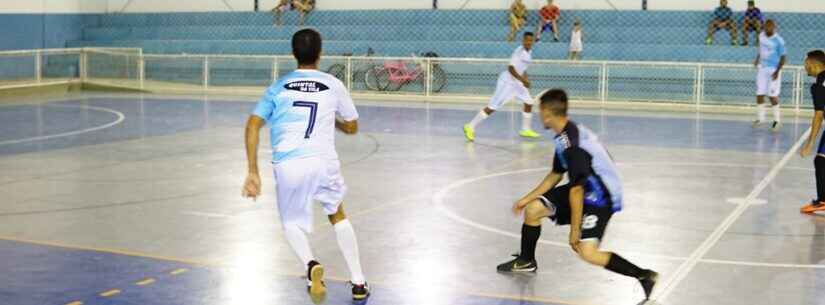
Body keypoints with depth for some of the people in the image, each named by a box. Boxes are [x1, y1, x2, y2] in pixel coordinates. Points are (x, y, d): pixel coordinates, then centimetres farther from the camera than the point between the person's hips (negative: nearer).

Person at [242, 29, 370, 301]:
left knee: (292, 224, 22)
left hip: (287, 165, 0)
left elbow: (252, 127, 2)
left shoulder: (278, 87, 12)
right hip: (323, 161, 0)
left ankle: (310, 263, -8)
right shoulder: (334, 85, 11)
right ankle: (358, 283, 25)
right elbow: (351, 127, 22)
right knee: (338, 216, 26)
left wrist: (253, 173, 1)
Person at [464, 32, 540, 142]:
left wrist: (526, 79, 12)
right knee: (493, 107, -11)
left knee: (529, 102, 8)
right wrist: (522, 79, -31)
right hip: (507, 81, -9)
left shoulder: (529, 52, 7)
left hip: (517, 82, 9)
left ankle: (526, 130, 24)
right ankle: (470, 127, -7)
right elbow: (511, 68, -26)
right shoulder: (519, 51, -20)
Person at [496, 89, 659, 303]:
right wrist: (527, 198, 18)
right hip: (586, 189, 10)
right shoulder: (566, 135, 4)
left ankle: (644, 276, -12)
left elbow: (576, 190, -27)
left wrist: (575, 230, -21)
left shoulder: (571, 144, -28)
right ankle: (526, 261, 32)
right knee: (533, 209, 9)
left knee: (587, 252, -23)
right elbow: (555, 175, 15)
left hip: (601, 197, -10)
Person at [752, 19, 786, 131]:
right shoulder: (761, 36, 3)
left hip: (773, 70, -5)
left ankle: (777, 120, 11)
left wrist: (777, 71, -21)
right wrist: (757, 59, 15)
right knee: (759, 94, 6)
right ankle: (760, 118, 21)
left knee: (772, 96, -3)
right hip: (762, 68, 5)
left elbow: (783, 58, -12)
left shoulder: (779, 41, -15)